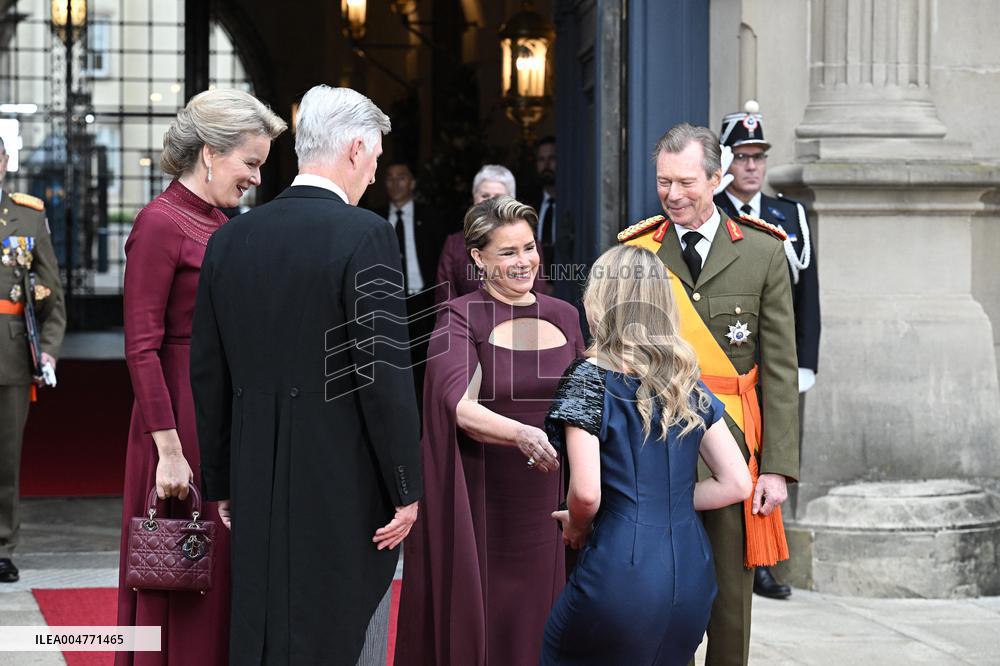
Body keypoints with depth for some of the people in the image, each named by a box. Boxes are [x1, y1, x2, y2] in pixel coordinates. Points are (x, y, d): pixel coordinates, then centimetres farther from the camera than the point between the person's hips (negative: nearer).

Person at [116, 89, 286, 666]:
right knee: (182, 587, 0)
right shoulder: (161, 223, -12)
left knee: (225, 577, 12)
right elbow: (142, 348, -16)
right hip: (185, 417, -8)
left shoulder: (220, 224, 13)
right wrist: (169, 450, -20)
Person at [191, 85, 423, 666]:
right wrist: (406, 490, -8)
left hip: (258, 488, 6)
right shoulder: (365, 235, -12)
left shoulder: (231, 240, 6)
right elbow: (384, 372, -15)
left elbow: (208, 374, 10)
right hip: (347, 487, -6)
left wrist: (222, 484, 18)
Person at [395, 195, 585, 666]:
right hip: (483, 505, -4)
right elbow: (460, 406, -23)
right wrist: (521, 434, -40)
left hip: (550, 502, 4)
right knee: (482, 623, 3)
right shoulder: (460, 319, -7)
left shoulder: (564, 316, 8)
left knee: (542, 621, 7)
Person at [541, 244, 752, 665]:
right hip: (692, 577, 6)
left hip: (623, 571, -6)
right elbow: (736, 484, 9)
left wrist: (577, 528, 6)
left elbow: (586, 492, -15)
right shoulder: (688, 382, 10)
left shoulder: (592, 378, -7)